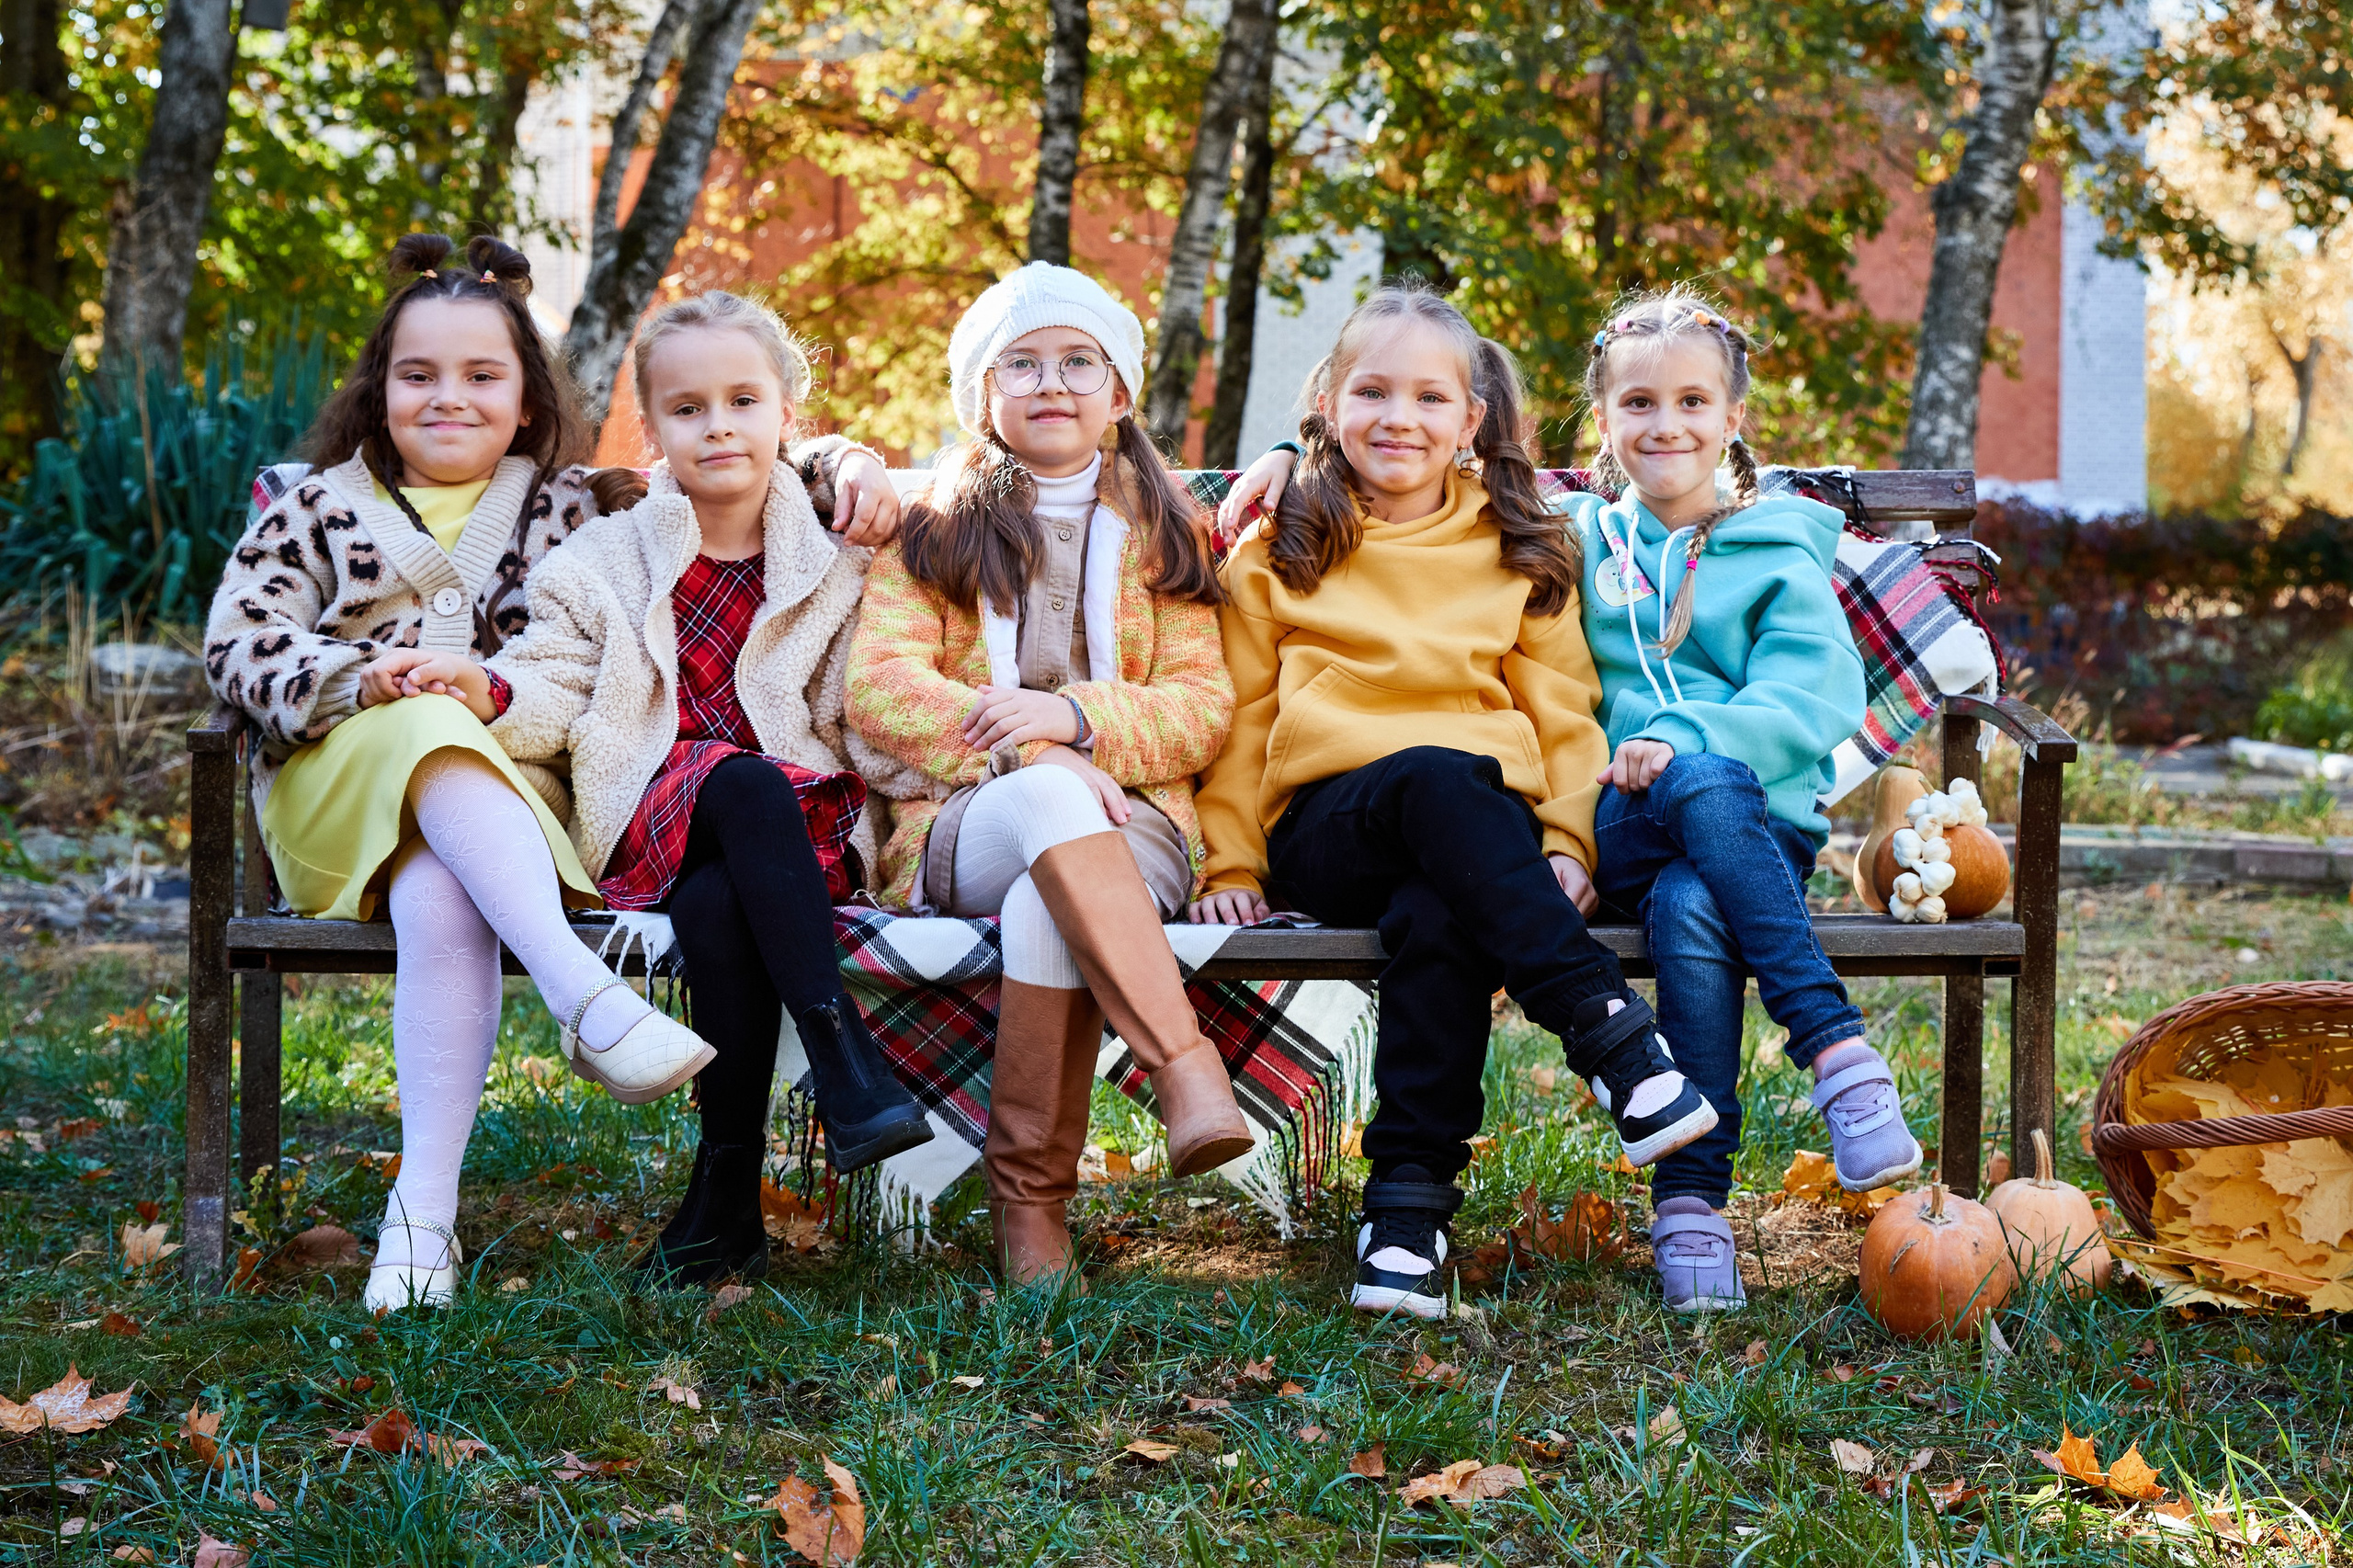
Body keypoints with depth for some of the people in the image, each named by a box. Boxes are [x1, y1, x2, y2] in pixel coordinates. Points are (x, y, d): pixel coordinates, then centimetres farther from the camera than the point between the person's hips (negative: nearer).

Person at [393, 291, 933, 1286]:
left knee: (717, 908, -36)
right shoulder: (605, 563, 15)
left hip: (804, 825, 0)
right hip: (650, 818, 0)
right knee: (743, 789, -37)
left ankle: (725, 1199, -30)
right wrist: (492, 692, -12)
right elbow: (558, 695, 8)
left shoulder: (832, 561, 14)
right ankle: (844, 1066, -43)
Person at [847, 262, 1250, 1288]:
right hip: (961, 826, -1)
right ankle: (1186, 1069, -49)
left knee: (1047, 899, -38)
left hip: (1129, 822, 1)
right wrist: (1032, 757, -16)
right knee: (1048, 802, -39)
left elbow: (1205, 706, 7)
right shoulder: (932, 530, 16)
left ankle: (1030, 1192, -35)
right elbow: (879, 690, -1)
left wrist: (1078, 716, -14)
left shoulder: (1163, 535, 19)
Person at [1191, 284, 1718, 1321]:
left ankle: (1409, 1201, -38)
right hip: (1325, 824, -1)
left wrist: (1568, 844, -1)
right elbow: (1242, 721, 15)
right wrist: (1230, 866, 5)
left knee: (1439, 915, -38)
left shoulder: (1520, 559, 20)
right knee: (1438, 778, -38)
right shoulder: (1274, 556, 19)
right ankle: (1609, 1034, -43)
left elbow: (1562, 717, 15)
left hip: (1487, 827, 1)